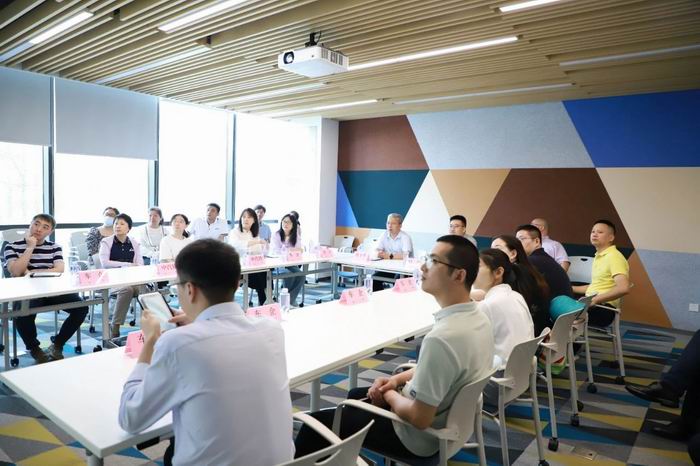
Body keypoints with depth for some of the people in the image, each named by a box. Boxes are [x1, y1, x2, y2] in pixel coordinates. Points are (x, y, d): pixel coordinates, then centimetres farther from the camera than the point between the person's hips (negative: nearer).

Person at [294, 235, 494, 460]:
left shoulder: (441, 338, -36)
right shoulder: (478, 316, -5)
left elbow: (419, 418, -28)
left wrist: (389, 395, -9)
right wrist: (397, 379, 2)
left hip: (418, 437, -9)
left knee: (316, 424, 2)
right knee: (356, 396, 27)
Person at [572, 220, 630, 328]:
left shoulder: (614, 257, -10)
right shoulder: (598, 257, 20)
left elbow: (623, 288, -24)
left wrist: (595, 300, -23)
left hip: (604, 309, -9)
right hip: (594, 305, 9)